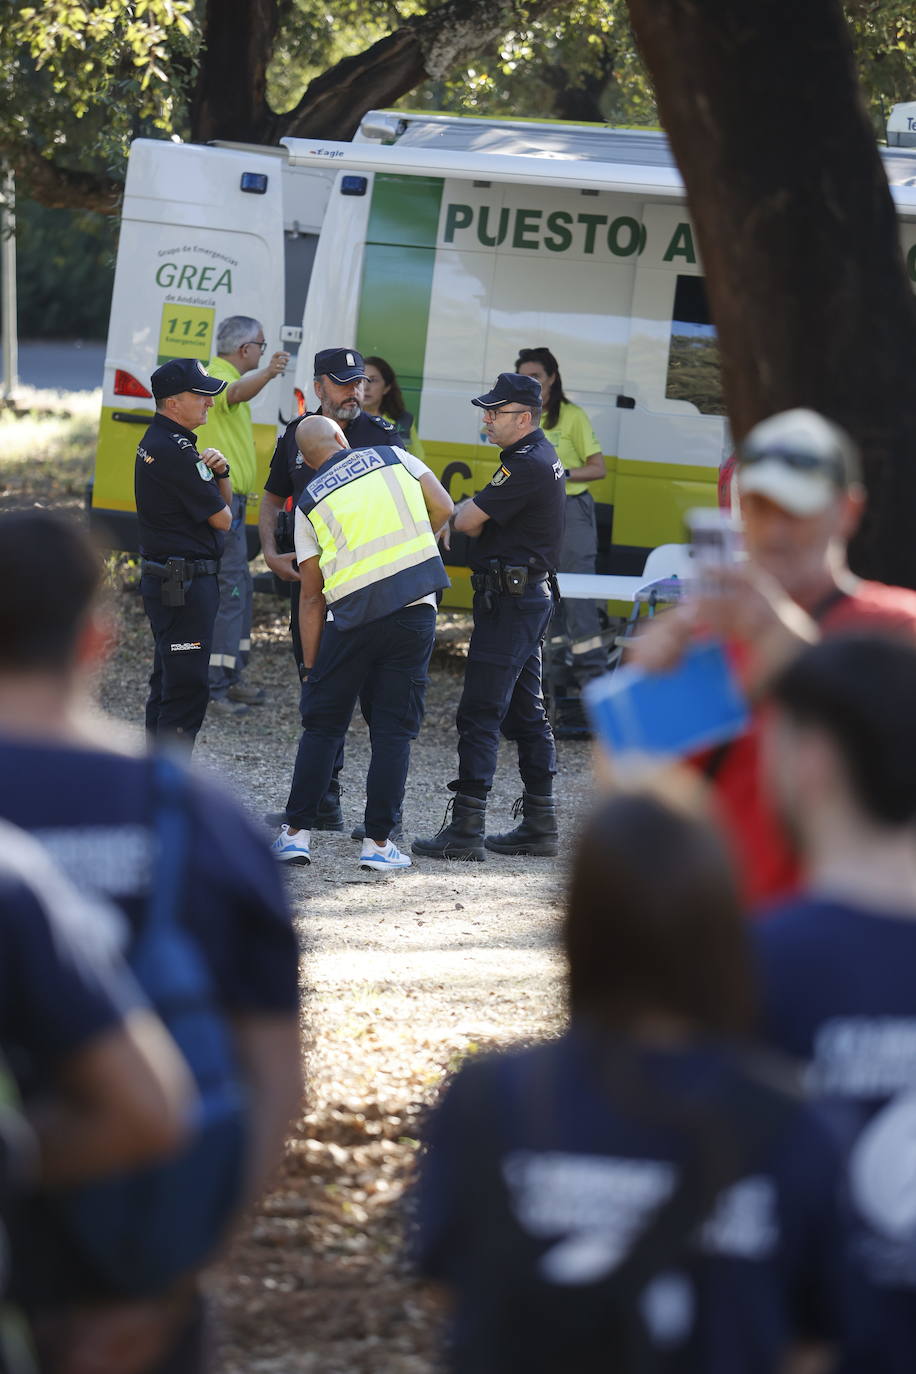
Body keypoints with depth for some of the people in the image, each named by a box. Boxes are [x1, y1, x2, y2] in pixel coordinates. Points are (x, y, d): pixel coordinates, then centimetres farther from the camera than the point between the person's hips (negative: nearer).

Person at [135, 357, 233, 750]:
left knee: (167, 682, 17)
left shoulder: (156, 442, 14)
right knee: (186, 688, -9)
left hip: (162, 579, 11)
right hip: (185, 583, -11)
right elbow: (222, 519, -16)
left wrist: (219, 471, -6)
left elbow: (224, 503, 15)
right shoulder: (174, 451, -20)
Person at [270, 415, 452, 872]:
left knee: (323, 726, 11)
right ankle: (379, 842, 4)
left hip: (352, 615, 0)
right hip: (415, 608, 0)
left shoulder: (310, 501, 10)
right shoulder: (393, 457, 11)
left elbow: (311, 596, 9)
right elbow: (444, 509, 6)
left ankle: (295, 832, 8)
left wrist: (310, 665, 14)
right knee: (394, 730, 5)